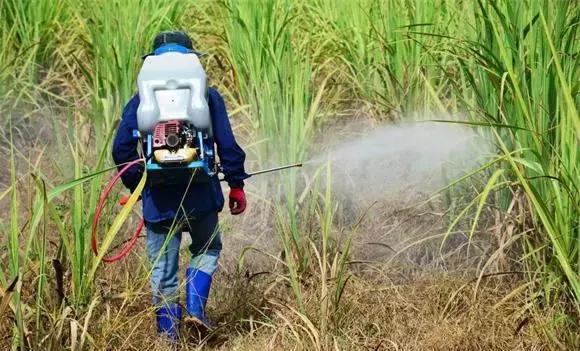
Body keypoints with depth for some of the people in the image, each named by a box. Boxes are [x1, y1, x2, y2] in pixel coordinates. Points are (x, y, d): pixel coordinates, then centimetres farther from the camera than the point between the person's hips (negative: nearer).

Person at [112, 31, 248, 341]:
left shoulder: (141, 100, 4)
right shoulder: (207, 95, 3)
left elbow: (121, 149, -2)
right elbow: (227, 144, -1)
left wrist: (137, 187, 9)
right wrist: (236, 185, 6)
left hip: (159, 199, 0)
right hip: (201, 195, 0)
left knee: (163, 271, 9)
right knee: (207, 249, 24)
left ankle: (169, 334, 9)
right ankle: (195, 306, 5)